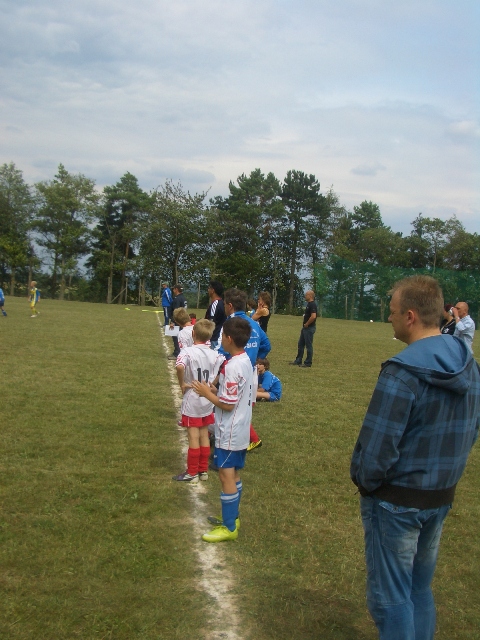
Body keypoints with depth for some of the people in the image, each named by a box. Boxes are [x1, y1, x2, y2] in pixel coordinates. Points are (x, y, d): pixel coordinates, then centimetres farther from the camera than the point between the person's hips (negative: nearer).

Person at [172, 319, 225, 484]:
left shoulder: (188, 351, -17)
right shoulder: (215, 355, -2)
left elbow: (180, 366, -36)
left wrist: (182, 384, -21)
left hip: (192, 402, -5)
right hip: (208, 402, 5)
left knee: (193, 438, 2)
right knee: (204, 436, 15)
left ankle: (192, 473, 12)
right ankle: (203, 470, 24)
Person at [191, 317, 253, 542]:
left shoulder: (232, 366, -24)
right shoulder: (245, 361, 6)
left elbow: (227, 404, -22)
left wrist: (206, 393, -10)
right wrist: (215, 390, 10)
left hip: (229, 433, -10)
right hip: (240, 430, 10)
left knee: (226, 476, -2)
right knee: (233, 474, 18)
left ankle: (229, 528, 6)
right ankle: (232, 517, 31)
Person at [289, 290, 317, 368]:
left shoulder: (312, 304, -17)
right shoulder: (309, 304, 14)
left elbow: (313, 316, -29)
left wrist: (306, 324, -18)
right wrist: (305, 325, 13)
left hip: (309, 328, -11)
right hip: (305, 328, 11)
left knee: (308, 345, -2)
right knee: (301, 344, 15)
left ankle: (308, 363, 5)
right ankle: (298, 361, 24)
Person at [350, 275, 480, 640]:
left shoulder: (403, 372, -26)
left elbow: (377, 446, -24)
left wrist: (364, 481, -5)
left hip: (397, 502, -7)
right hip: (443, 497, 7)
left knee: (391, 596, 9)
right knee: (420, 589, 23)